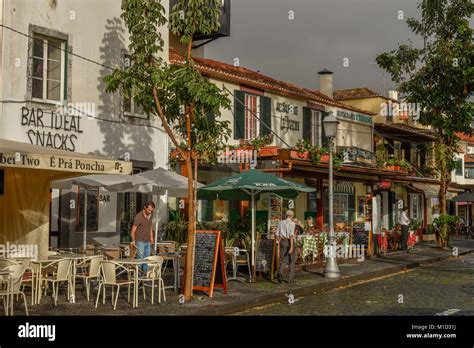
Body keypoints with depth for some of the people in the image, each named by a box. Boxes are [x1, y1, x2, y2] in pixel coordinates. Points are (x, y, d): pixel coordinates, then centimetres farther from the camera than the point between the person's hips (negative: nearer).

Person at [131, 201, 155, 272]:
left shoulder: (150, 215, 3)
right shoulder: (138, 216, -18)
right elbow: (133, 230, -19)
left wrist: (151, 237, 16)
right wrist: (133, 240, -30)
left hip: (147, 241, 7)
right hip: (140, 241, -6)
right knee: (140, 259, -6)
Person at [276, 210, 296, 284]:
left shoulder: (281, 223, 7)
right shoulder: (292, 223, -10)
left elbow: (277, 234, 8)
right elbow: (291, 235, -21)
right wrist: (291, 247, -24)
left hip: (283, 242, 4)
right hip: (290, 242, -4)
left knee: (283, 260, 5)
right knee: (292, 260, 12)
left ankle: (280, 273, -25)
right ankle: (290, 278, 13)